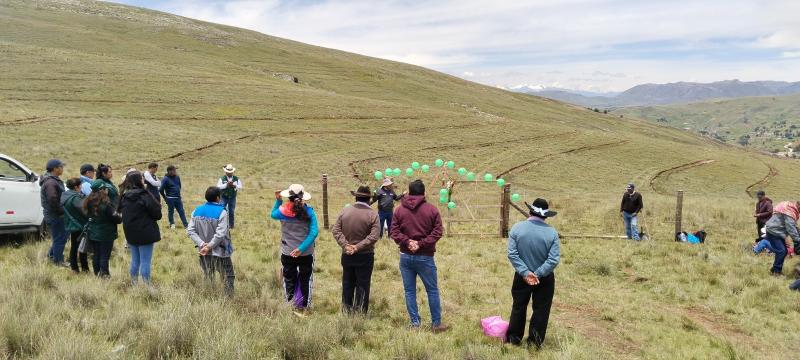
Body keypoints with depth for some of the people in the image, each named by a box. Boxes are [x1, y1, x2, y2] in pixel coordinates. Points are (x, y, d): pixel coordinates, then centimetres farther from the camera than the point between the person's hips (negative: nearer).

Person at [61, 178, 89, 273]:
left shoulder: (65, 195, 5)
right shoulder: (75, 198, -24)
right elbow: (84, 209, -32)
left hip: (70, 225, 8)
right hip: (80, 226, -8)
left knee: (73, 247, 15)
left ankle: (74, 267, 21)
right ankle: (84, 268, 10)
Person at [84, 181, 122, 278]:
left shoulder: (89, 202, -1)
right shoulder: (106, 203, -22)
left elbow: (88, 215, 11)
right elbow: (115, 217, -17)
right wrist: (120, 218, 6)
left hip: (93, 233, 7)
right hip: (106, 234, -7)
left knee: (96, 255, 15)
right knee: (105, 256, 0)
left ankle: (97, 273, 24)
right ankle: (104, 275, 3)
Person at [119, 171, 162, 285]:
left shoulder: (124, 197, 4)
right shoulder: (144, 196, -16)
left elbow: (121, 212, 14)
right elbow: (157, 214, -15)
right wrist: (158, 206, 5)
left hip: (131, 234, 7)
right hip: (145, 234, -6)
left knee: (135, 260, 16)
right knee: (145, 262, -1)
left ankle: (134, 283, 23)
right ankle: (146, 285, 1)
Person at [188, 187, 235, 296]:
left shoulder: (197, 211, 1)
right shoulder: (221, 212, -15)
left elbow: (190, 231, -4)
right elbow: (220, 234, -21)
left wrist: (202, 244, -10)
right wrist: (209, 246, -13)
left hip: (203, 251, 5)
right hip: (220, 252, -5)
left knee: (207, 279, 16)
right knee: (228, 278, 7)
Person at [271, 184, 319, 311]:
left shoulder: (283, 211, -12)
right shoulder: (309, 211, -11)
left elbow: (273, 214, 12)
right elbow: (314, 232, -18)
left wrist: (278, 200, 14)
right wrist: (302, 248, -18)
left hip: (287, 253, 0)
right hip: (306, 254, 0)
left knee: (290, 280, 16)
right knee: (305, 280, 16)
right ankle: (304, 305, 26)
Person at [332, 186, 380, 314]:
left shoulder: (345, 211, -1)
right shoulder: (372, 214, -12)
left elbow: (336, 230, -6)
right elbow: (374, 236, -20)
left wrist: (346, 245, -12)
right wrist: (358, 247, -17)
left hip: (347, 255, 4)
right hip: (365, 256, -3)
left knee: (347, 283, 16)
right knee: (362, 284, 6)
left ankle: (346, 310, 27)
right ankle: (360, 312, 10)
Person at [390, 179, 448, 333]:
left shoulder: (399, 210, 2)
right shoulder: (432, 210, -4)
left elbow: (394, 232, -4)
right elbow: (437, 232, -10)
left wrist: (407, 242, -10)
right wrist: (422, 244, -11)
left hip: (405, 256, 2)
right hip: (425, 257, -2)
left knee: (409, 291, 10)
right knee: (432, 290, 8)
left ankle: (415, 323, 12)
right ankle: (436, 324, 13)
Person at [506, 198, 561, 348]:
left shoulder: (517, 228, -13)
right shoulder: (552, 232, -15)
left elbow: (512, 254, -16)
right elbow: (554, 259, -19)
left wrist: (526, 272, -17)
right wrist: (538, 274, -17)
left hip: (522, 276, 1)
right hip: (545, 279, -1)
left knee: (519, 307, 18)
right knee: (541, 309, 13)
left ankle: (514, 338, 28)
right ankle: (535, 341, 18)